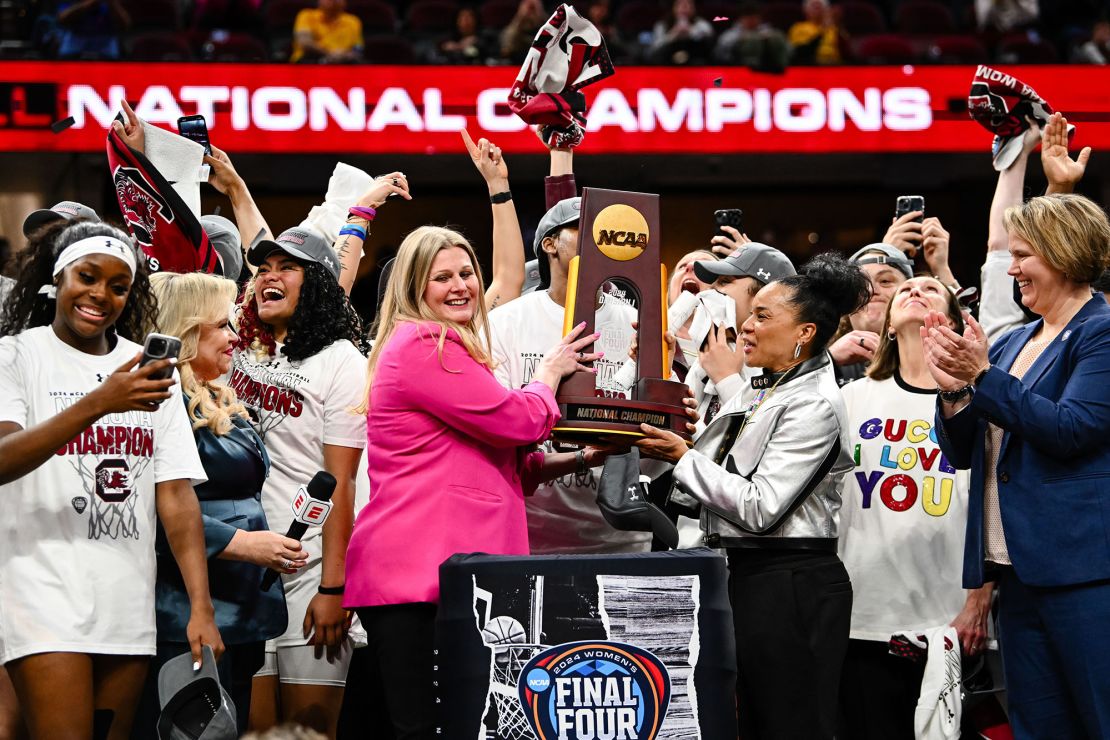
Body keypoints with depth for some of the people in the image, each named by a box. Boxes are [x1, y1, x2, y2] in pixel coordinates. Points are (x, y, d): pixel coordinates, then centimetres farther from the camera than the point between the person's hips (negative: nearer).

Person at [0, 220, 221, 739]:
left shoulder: (149, 370, 12)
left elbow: (176, 495, 6)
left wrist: (201, 607, -4)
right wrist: (98, 404, -29)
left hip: (129, 604, 5)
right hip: (48, 595, -5)